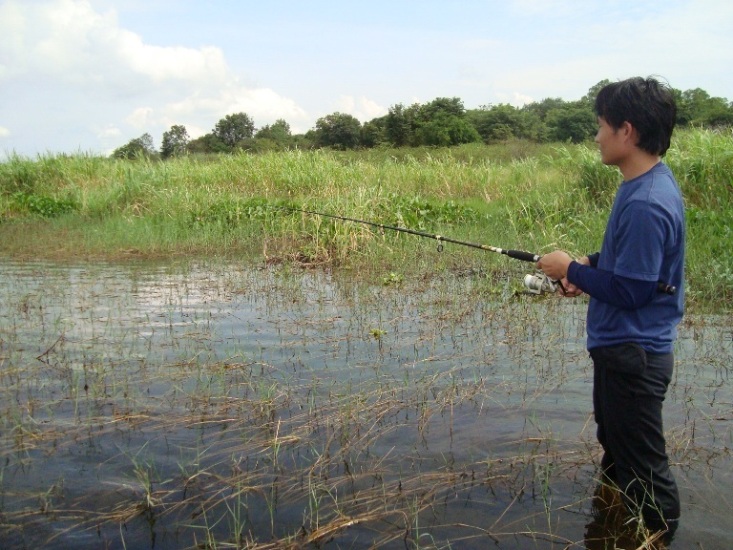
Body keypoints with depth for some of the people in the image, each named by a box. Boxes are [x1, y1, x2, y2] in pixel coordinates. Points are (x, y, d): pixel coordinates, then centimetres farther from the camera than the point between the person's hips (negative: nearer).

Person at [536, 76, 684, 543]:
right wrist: (589, 267, 2)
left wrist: (572, 270, -14)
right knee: (616, 450, 28)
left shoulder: (646, 204, -27)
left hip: (634, 355, -11)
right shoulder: (647, 182, 4)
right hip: (621, 346, 11)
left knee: (643, 466, 6)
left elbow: (630, 290, -26)